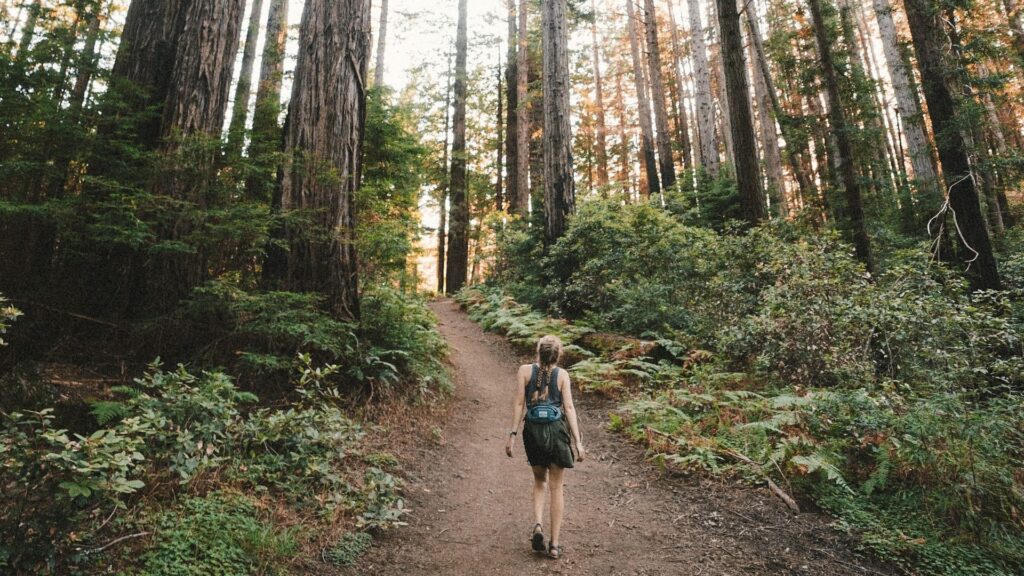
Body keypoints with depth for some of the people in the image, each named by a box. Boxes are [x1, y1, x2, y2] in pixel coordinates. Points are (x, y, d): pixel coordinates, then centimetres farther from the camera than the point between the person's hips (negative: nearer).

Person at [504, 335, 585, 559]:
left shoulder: (525, 370, 0)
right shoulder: (562, 375, -1)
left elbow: (518, 404, -4)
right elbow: (569, 408, -6)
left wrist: (512, 434, -1)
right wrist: (578, 442, -4)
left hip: (533, 431, 1)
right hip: (557, 431, -1)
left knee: (540, 481, 23)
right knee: (556, 488, 11)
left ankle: (538, 524, 3)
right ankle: (554, 544, 13)